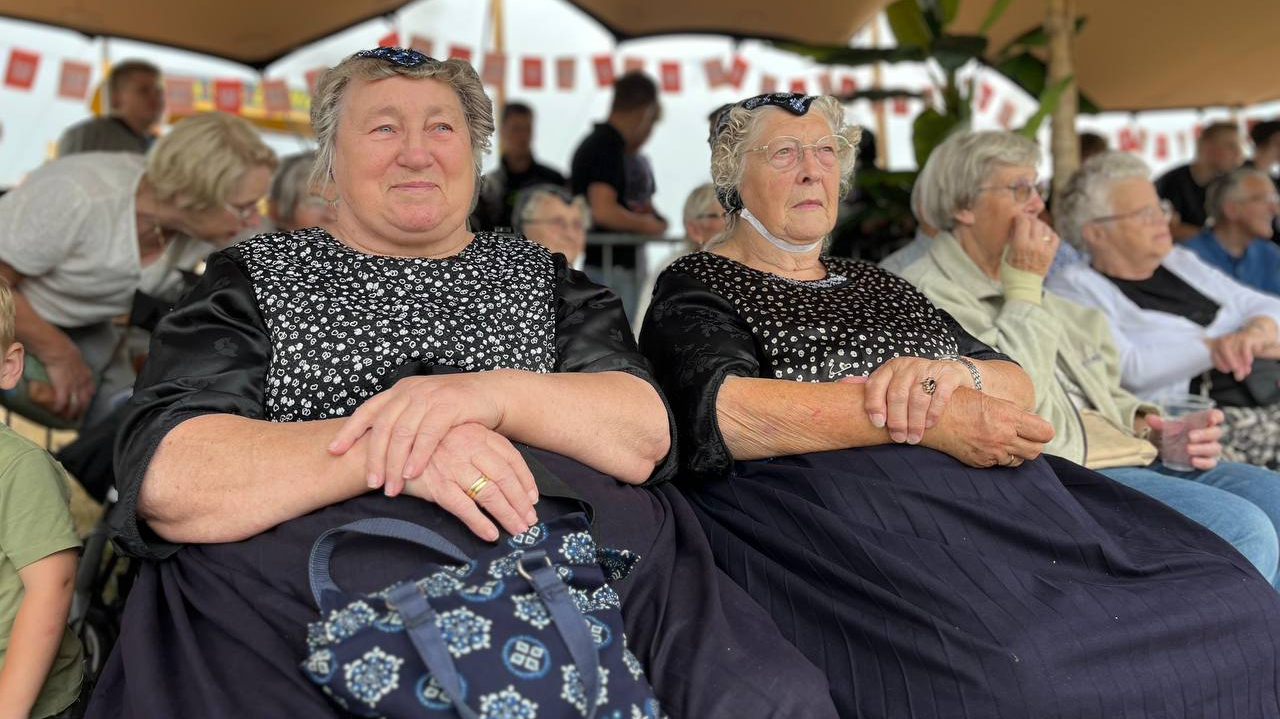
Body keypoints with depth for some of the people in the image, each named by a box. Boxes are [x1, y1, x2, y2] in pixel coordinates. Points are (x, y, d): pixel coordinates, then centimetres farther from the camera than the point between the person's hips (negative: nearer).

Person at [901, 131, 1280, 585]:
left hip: (1131, 457, 10)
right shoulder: (928, 295, -7)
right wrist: (1025, 289, -10)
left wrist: (1149, 424, 7)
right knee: (1242, 530, -25)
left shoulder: (1023, 288, 24)